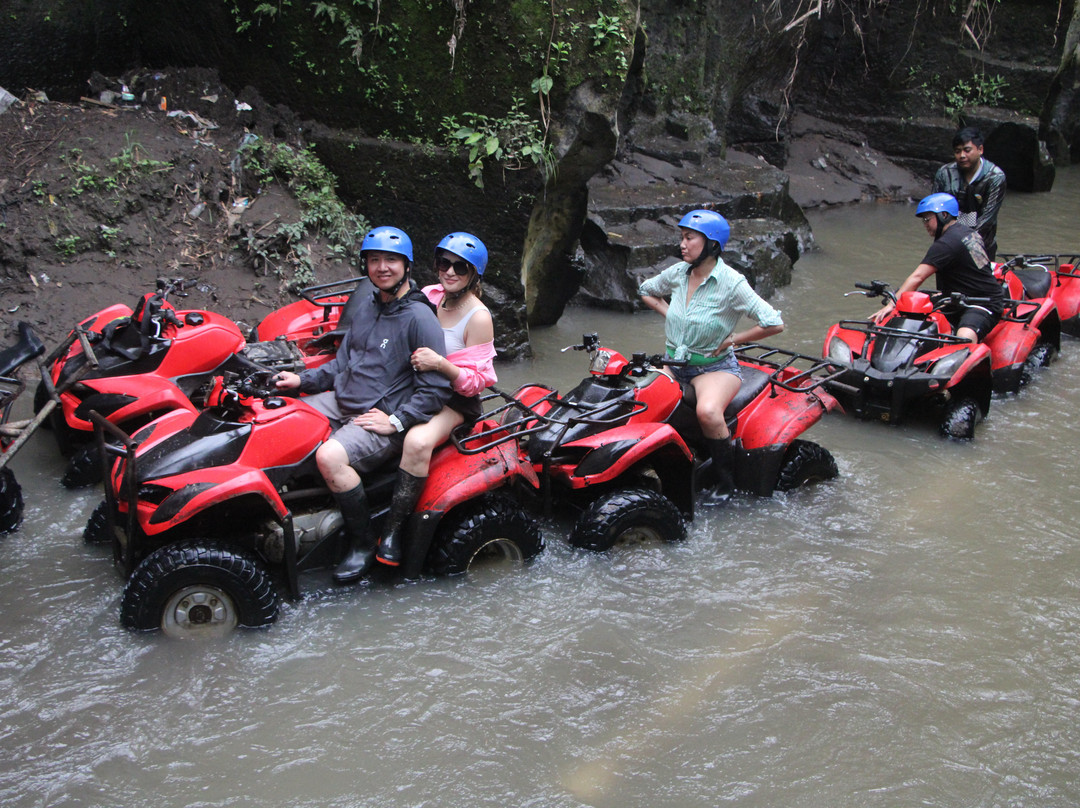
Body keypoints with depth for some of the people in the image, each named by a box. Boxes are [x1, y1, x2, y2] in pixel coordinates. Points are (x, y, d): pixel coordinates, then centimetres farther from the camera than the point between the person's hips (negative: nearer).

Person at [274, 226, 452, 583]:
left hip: (380, 420, -9)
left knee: (330, 457, -32)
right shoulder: (368, 307, 12)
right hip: (341, 402, 9)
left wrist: (396, 421, -20)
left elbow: (437, 388, -16)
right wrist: (302, 380, 10)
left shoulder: (419, 318, -13)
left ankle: (364, 546, -15)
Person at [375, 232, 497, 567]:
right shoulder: (429, 295, 4)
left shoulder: (478, 318, -13)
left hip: (455, 401, -7)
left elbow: (476, 380, -15)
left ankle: (394, 527, -22)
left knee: (418, 441, -35)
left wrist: (441, 364, -31)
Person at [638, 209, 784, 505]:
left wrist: (733, 338, -11)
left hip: (715, 366, -6)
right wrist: (670, 315, 9)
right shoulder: (678, 272, 3)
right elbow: (646, 291, 24)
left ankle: (726, 481, -15)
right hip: (674, 362, 6)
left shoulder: (731, 283, -14)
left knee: (707, 411, -36)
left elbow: (774, 324, -18)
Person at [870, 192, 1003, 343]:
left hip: (985, 304, -11)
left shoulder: (947, 243, -18)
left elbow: (917, 277, -24)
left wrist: (891, 304, -26)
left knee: (965, 337, -36)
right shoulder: (969, 232, 11)